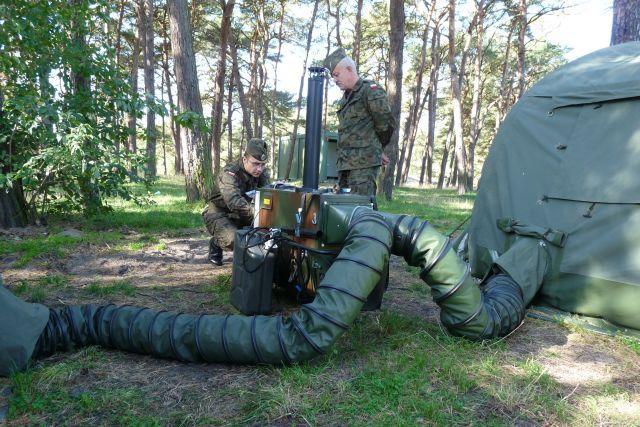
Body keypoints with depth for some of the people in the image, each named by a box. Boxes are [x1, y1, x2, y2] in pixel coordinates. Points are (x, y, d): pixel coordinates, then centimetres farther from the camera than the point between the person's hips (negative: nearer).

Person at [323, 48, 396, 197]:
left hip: (364, 163, -9)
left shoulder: (371, 90, -6)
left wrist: (376, 147, 10)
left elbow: (386, 125, -5)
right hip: (345, 163, 9)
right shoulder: (346, 98, 21)